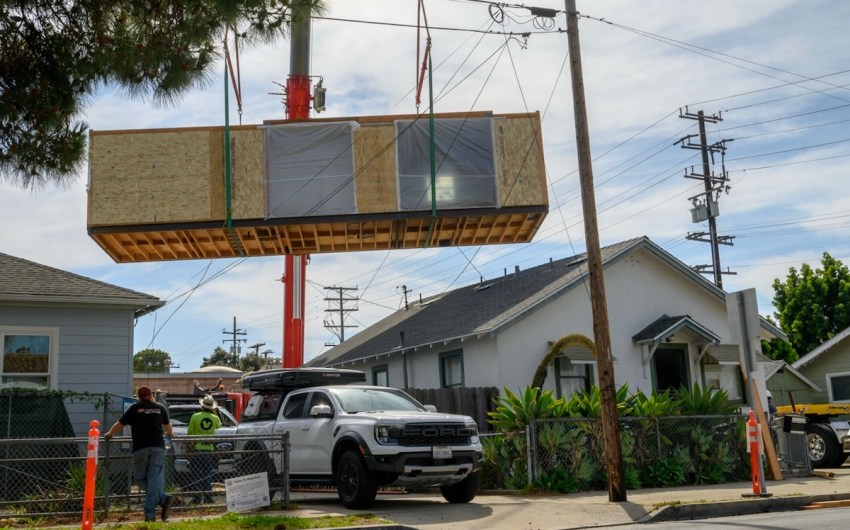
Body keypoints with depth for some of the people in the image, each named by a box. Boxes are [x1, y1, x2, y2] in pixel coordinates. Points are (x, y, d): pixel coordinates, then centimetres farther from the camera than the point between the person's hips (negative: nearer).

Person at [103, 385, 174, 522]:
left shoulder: (135, 408, 6)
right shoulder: (160, 407, 13)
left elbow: (119, 424, 12)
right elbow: (168, 426, 27)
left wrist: (109, 434, 30)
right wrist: (170, 434, 49)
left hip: (140, 448, -2)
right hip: (158, 447, 2)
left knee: (141, 478, 8)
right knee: (155, 478, 1)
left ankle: (163, 498, -8)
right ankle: (150, 514, -8)